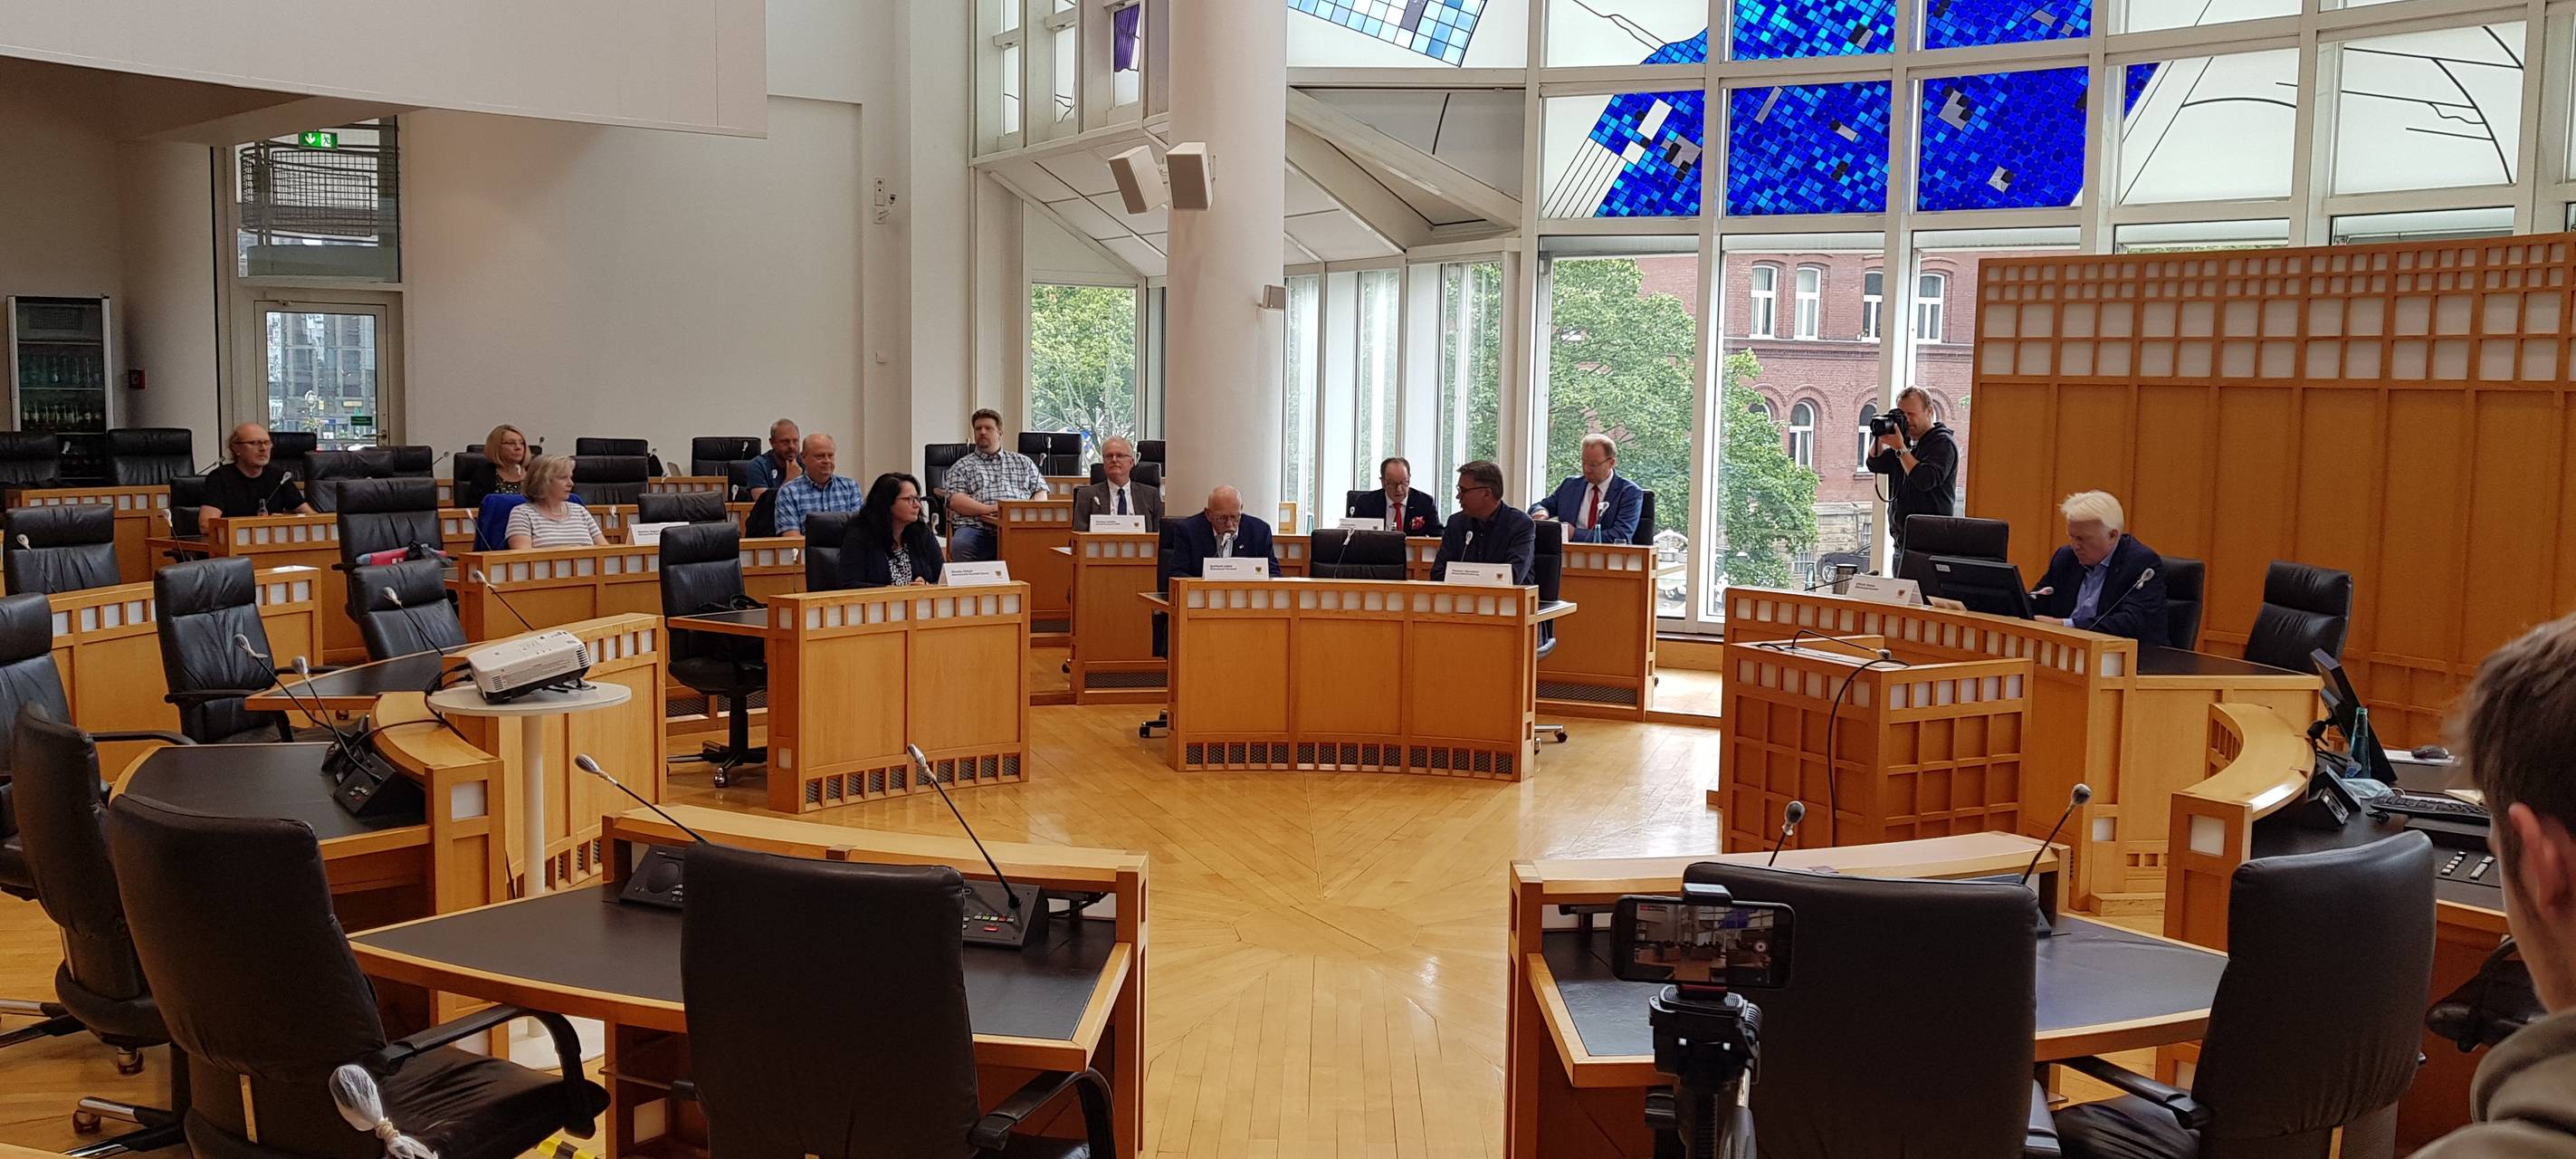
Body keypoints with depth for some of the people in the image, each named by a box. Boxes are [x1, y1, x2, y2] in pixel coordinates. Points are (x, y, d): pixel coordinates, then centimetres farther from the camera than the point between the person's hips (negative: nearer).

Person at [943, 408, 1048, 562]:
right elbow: (955, 500, 6)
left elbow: (1041, 492, 22)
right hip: (976, 527, -1)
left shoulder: (1022, 462, 27)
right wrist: (989, 509, -11)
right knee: (960, 545, -36)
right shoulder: (962, 466, 20)